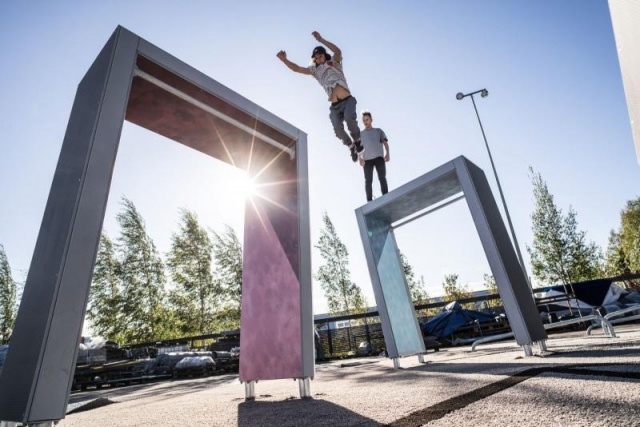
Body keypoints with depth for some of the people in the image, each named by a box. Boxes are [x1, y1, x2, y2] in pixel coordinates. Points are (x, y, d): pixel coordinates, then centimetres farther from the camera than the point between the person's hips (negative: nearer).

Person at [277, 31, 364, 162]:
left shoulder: (334, 62, 14)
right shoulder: (315, 70, 20)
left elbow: (338, 51, -9)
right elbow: (297, 68, 13)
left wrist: (321, 40, -19)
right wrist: (284, 60, -2)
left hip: (348, 100, -2)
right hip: (335, 105, 2)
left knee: (349, 117, -31)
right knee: (337, 128, -19)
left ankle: (357, 140, -7)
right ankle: (351, 146, 5)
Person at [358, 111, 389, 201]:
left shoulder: (378, 131, 23)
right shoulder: (360, 134, 24)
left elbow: (385, 143, 11)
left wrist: (387, 154, -9)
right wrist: (360, 158, -8)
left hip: (379, 158, 0)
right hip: (367, 160, 1)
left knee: (382, 178, -12)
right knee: (368, 181, -8)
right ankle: (370, 201, -14)